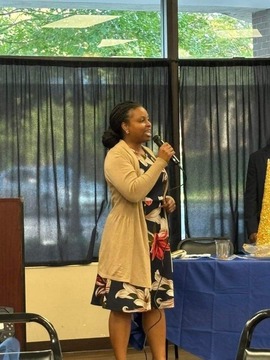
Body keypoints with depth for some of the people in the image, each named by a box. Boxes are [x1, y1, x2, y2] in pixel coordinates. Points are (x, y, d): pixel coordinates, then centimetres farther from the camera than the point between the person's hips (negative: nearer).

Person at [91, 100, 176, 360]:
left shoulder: (148, 153, 15)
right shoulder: (117, 155, -11)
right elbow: (134, 192, -25)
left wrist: (166, 201, 5)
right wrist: (161, 161, -20)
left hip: (156, 237, 8)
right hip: (129, 239, -8)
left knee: (157, 301, 8)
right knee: (124, 303, -4)